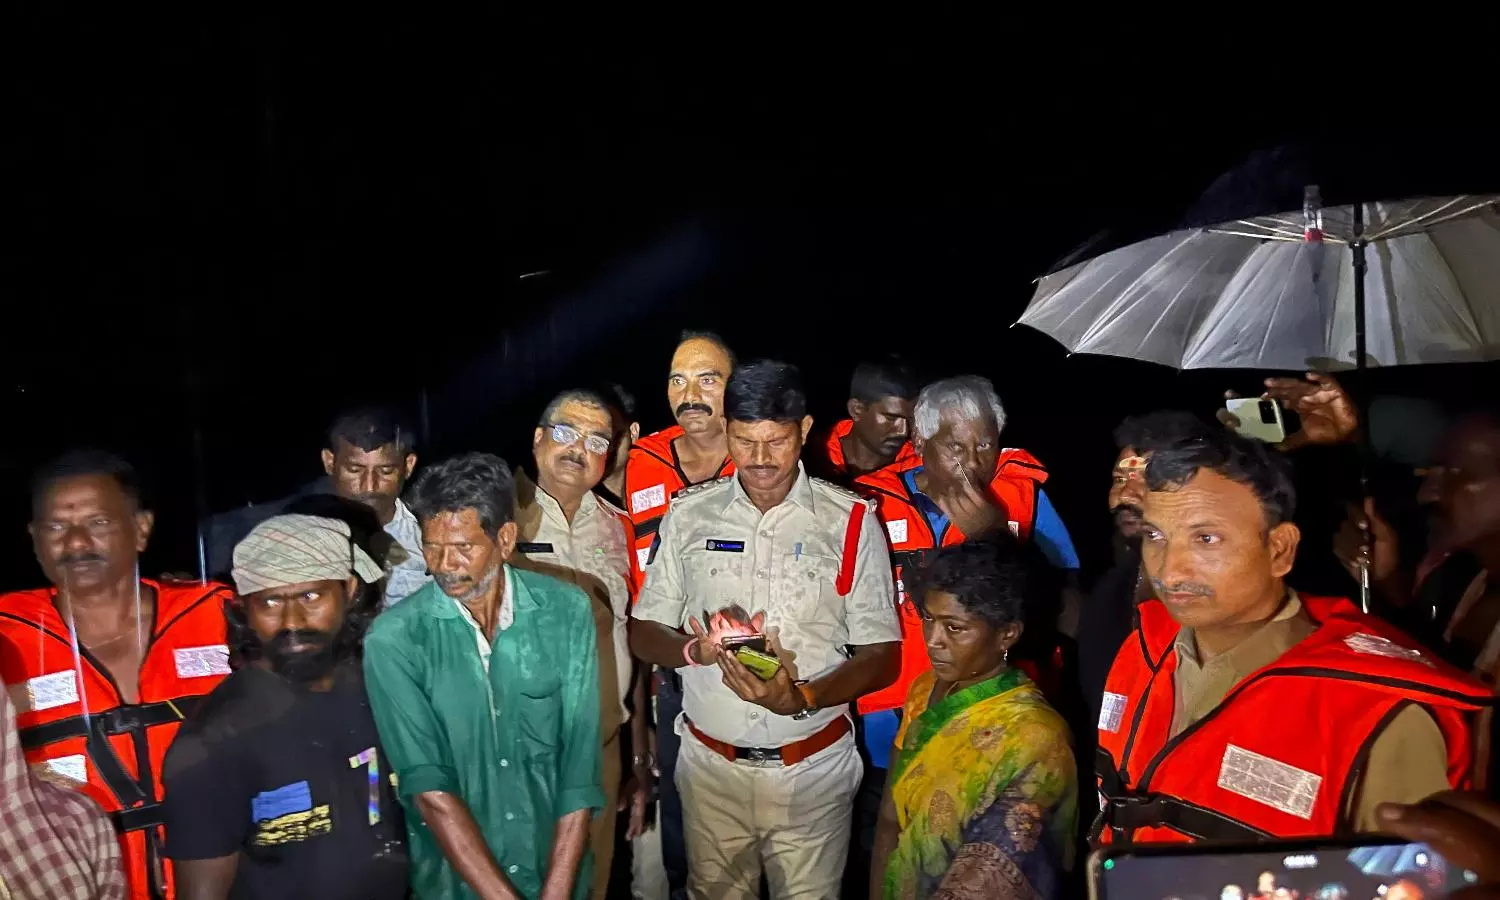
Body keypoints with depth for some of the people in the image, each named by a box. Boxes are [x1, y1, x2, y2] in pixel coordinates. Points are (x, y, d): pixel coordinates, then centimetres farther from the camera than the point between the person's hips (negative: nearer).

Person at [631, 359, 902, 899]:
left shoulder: (851, 523, -6)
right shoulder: (689, 515, 0)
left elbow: (882, 656, -5)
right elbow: (644, 634, 4)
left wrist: (802, 698, -23)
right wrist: (697, 649, -18)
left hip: (812, 768, -1)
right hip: (710, 765, 2)